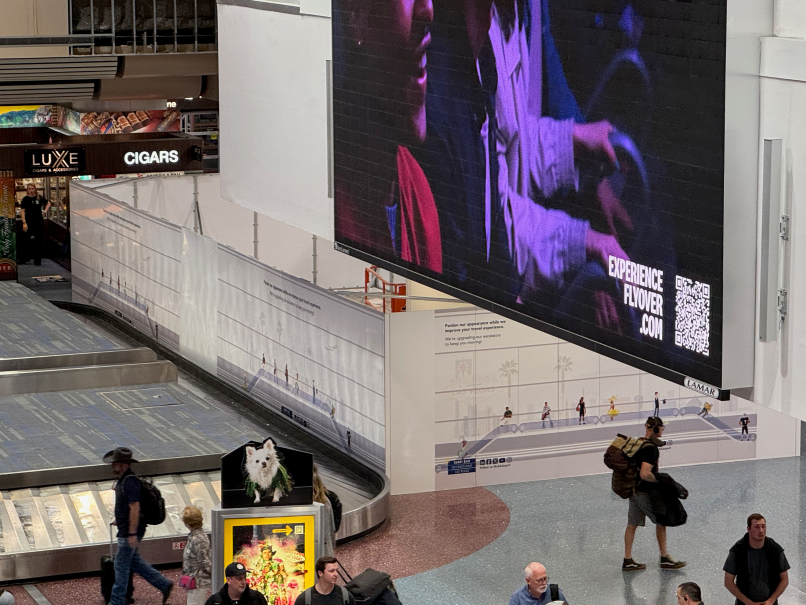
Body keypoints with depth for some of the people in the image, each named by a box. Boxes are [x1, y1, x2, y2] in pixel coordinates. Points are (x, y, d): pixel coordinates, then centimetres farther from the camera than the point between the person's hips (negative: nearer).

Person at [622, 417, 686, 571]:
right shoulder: (651, 449, -22)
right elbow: (645, 474, -30)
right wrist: (658, 480, -14)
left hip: (633, 490, 9)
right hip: (645, 492, -9)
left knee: (632, 524, 11)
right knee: (661, 521, 6)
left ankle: (628, 561, 15)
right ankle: (665, 559, 13)